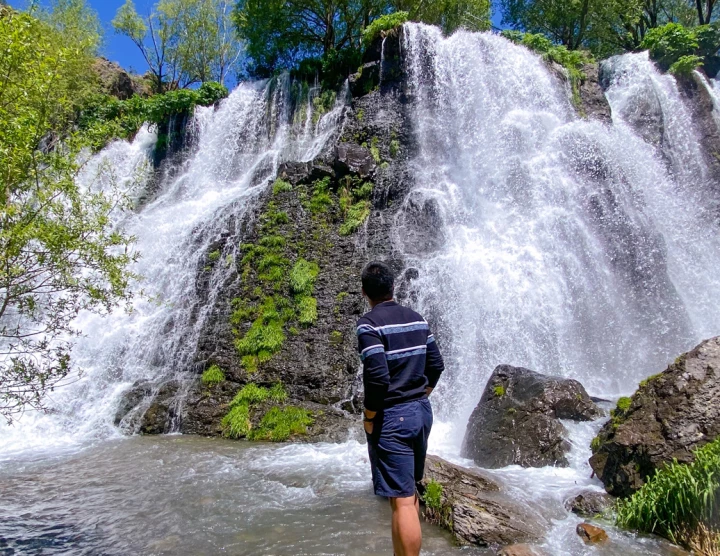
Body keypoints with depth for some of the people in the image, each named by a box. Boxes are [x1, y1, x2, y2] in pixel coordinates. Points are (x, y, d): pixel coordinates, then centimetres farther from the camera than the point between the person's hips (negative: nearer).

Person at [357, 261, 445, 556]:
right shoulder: (416, 319, 6)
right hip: (422, 411, 8)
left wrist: (369, 418, -11)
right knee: (408, 490, 22)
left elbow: (377, 377, -24)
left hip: (392, 418, -8)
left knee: (402, 500, -1)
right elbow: (436, 364, 9)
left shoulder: (369, 323, -15)